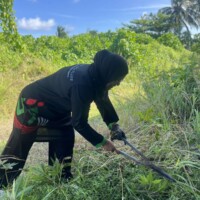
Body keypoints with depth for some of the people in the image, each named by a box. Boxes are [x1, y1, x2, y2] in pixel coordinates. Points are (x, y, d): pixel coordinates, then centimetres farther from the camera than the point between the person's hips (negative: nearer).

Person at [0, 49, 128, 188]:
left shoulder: (94, 77, -11)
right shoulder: (81, 84, -38)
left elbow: (103, 100, 7)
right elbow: (79, 122, -30)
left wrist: (114, 125, -1)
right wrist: (102, 142, -21)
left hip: (57, 108, 9)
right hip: (32, 104, -9)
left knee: (66, 143, 10)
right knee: (17, 150, -1)